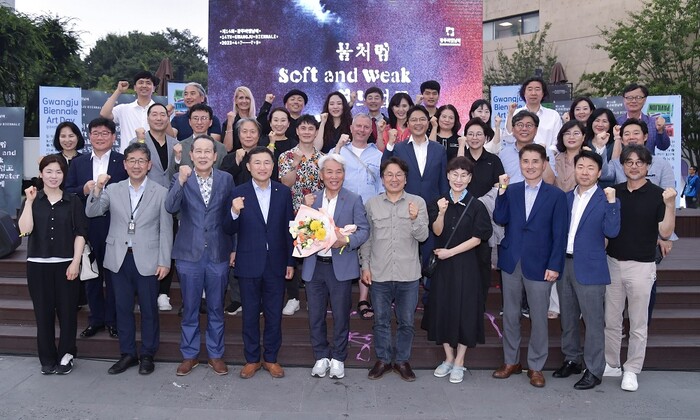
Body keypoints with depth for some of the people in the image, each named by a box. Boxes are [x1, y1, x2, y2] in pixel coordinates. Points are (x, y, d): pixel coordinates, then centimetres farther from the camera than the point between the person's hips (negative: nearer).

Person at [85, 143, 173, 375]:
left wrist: (164, 262, -6)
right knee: (123, 309, 12)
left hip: (147, 260, -3)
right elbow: (91, 212, -3)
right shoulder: (113, 190, 6)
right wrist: (97, 188, -19)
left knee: (149, 310, 7)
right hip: (119, 259, 3)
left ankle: (147, 355, 22)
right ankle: (127, 354, 26)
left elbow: (166, 229, -2)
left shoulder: (161, 192, -2)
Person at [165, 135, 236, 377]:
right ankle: (189, 355, 27)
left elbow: (230, 216, 6)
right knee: (190, 308, 11)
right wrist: (181, 181, -31)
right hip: (189, 254, 0)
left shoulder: (226, 179, 1)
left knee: (216, 308, 12)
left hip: (218, 254, 1)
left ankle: (216, 354, 27)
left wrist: (233, 247, 8)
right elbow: (170, 207, -18)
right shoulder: (181, 178, -2)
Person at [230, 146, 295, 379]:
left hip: (276, 264, 1)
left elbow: (289, 229, 3)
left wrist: (290, 262, 3)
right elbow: (231, 231, -5)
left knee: (274, 314, 11)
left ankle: (271, 358, 27)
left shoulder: (283, 192, 0)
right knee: (250, 314, 11)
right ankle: (252, 359, 27)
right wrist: (234, 212, -26)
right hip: (249, 264, -1)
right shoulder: (238, 193, -5)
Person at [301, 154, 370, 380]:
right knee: (315, 315, 10)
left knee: (341, 315, 8)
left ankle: (338, 358, 25)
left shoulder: (354, 200, -1)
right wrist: (306, 209, -9)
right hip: (314, 266, 3)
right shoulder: (311, 199, 7)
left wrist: (346, 240, -23)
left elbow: (364, 230, -6)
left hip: (341, 266, -2)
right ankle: (321, 356, 27)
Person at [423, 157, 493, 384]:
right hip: (442, 264, 3)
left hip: (466, 265, -3)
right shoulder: (438, 202, 3)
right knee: (443, 307, 8)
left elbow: (477, 238, -8)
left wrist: (451, 252, -12)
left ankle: (459, 362, 17)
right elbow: (437, 231, -6)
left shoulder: (476, 206, -5)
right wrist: (441, 214, -24)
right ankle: (448, 358, 24)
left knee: (464, 309, 2)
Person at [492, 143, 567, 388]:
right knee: (510, 315, 12)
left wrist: (554, 266, -10)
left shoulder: (556, 196, -1)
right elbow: (500, 220, -6)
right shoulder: (510, 191, 7)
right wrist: (502, 191, -12)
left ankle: (535, 366, 22)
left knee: (539, 318, 6)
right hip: (511, 262, 3)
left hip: (539, 265, -3)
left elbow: (559, 235, -4)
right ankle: (511, 361, 27)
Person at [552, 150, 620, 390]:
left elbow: (611, 232, -17)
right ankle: (572, 360, 31)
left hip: (590, 268, -5)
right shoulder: (566, 198, 10)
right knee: (568, 318, 16)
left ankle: (594, 370, 13)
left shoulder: (606, 199, -5)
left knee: (593, 321, 1)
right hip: (564, 264, 6)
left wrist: (612, 202, -24)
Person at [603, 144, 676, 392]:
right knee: (611, 320, 12)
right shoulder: (614, 192, 4)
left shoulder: (657, 195, -6)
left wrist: (670, 205, -25)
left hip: (641, 266, -3)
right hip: (613, 262, 4)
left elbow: (665, 233, -12)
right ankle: (611, 365, 26)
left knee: (638, 324, 7)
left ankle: (632, 370, 19)